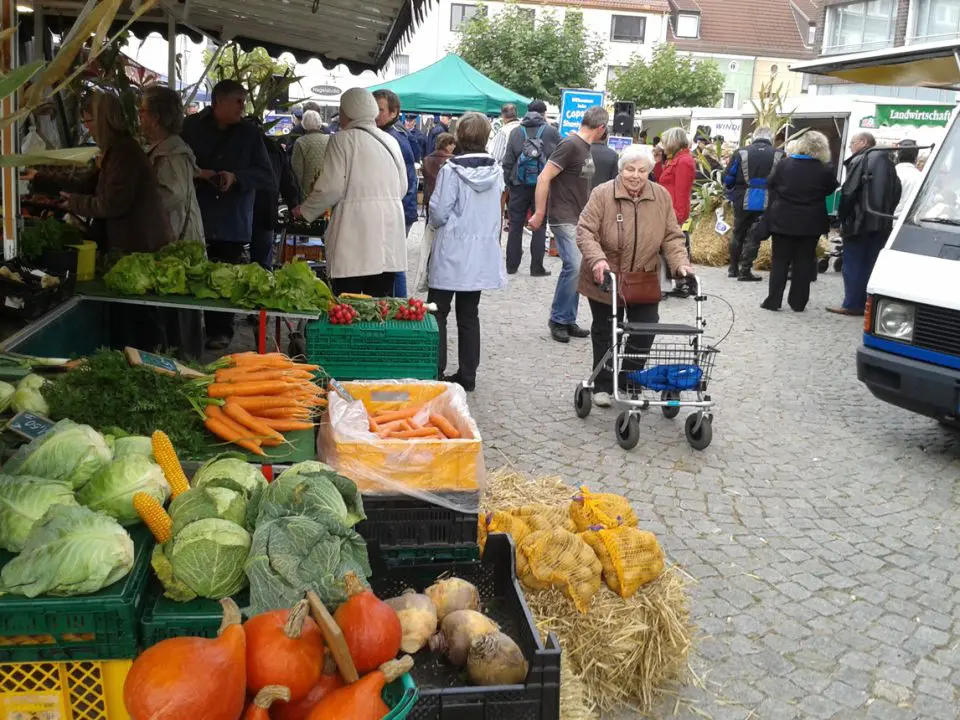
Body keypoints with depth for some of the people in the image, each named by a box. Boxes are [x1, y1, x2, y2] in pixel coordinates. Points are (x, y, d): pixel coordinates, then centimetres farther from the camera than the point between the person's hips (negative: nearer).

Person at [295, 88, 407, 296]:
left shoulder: (343, 139, -3)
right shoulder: (390, 141, 13)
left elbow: (331, 187, -8)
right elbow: (402, 187, 14)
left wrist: (305, 210, 8)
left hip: (356, 231, -6)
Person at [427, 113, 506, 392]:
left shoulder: (452, 170, -15)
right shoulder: (496, 171, -1)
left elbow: (438, 213, -14)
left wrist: (437, 222, 6)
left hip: (451, 253, -5)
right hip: (482, 254, 5)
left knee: (437, 313, 7)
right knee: (469, 315, 12)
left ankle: (435, 372, 7)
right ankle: (467, 375, 16)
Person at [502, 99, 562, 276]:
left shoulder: (516, 131, 2)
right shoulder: (552, 132, -3)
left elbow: (507, 161, 2)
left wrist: (508, 183, 9)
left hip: (519, 186, 2)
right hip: (543, 186, -2)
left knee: (515, 225, 9)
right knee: (539, 227, 5)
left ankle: (512, 265, 14)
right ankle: (536, 267, 6)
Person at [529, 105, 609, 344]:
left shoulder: (586, 147, 14)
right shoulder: (570, 145, -14)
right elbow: (544, 178, -17)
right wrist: (539, 213, -18)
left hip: (579, 219, 9)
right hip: (564, 219, -9)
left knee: (577, 269, 8)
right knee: (574, 266, -15)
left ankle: (568, 320, 15)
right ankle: (558, 319, -2)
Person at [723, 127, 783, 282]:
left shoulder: (741, 153, -1)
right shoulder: (779, 155, -1)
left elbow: (727, 178, 0)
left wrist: (732, 196, 14)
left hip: (742, 201, 1)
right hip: (765, 203, -1)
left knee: (738, 234, 17)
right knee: (753, 237, 5)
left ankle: (733, 268, 26)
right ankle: (745, 271, 4)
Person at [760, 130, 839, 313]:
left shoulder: (783, 164, -7)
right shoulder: (826, 169, -9)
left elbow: (771, 185, 4)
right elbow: (830, 190, 6)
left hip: (783, 220, 0)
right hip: (811, 223, 0)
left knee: (780, 261, 7)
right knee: (804, 262, 8)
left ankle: (773, 300, 5)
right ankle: (798, 302, 11)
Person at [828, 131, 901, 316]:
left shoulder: (860, 161, -8)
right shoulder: (886, 162, 15)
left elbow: (848, 192, -15)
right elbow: (896, 193, 16)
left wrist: (842, 216, -6)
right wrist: (887, 213, 16)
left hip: (859, 221, -7)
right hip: (882, 223, 7)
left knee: (853, 264, -2)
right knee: (870, 264, 10)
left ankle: (852, 304, -4)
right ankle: (866, 304, 12)